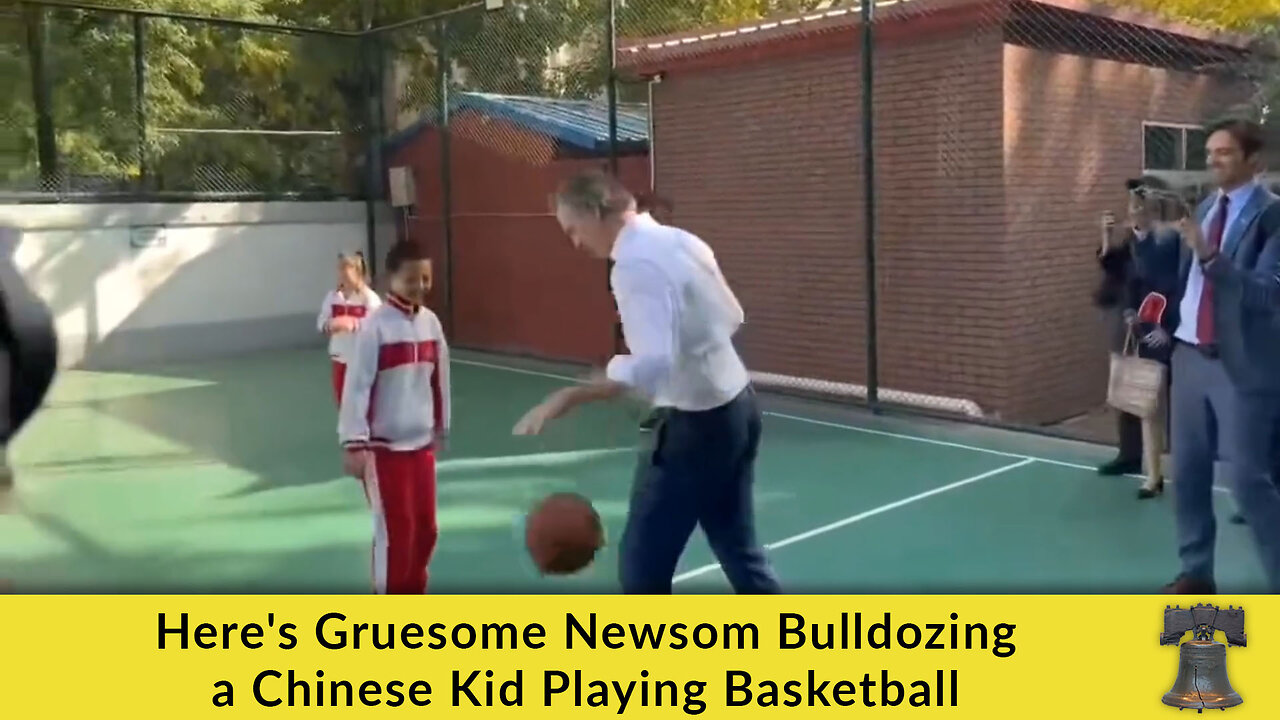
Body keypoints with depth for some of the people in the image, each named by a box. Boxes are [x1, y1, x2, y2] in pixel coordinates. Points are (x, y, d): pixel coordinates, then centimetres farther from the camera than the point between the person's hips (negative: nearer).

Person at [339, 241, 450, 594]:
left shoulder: (431, 322, 3)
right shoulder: (375, 326, -14)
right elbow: (356, 386, -15)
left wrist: (441, 429, 18)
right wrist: (354, 443, -18)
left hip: (421, 442, 6)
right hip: (383, 446, -6)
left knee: (426, 528, 13)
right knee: (395, 531, -2)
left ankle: (412, 594, 32)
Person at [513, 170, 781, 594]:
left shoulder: (637, 264, -22)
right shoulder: (682, 241, 6)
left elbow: (651, 364, -36)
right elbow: (732, 318, 17)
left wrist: (562, 401, -40)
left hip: (696, 424, -9)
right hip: (737, 408, 9)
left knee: (642, 565, 2)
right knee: (740, 552, 19)